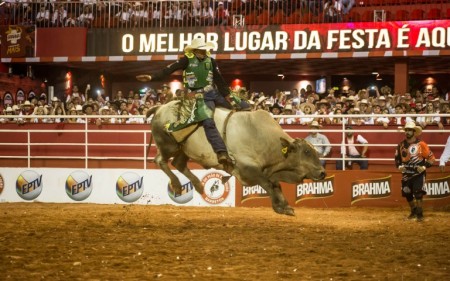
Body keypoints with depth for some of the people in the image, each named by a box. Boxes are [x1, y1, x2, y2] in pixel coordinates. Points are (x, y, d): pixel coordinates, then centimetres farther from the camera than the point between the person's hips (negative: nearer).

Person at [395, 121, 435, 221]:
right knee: (407, 194, 11)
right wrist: (399, 166, 1)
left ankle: (419, 214, -5)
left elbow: (431, 157, -7)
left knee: (418, 193, -15)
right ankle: (413, 211, 33)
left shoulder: (421, 144, -10)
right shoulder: (401, 145, 3)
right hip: (406, 174, 5)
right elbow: (397, 157, 18)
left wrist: (424, 166, -17)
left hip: (419, 174, -5)